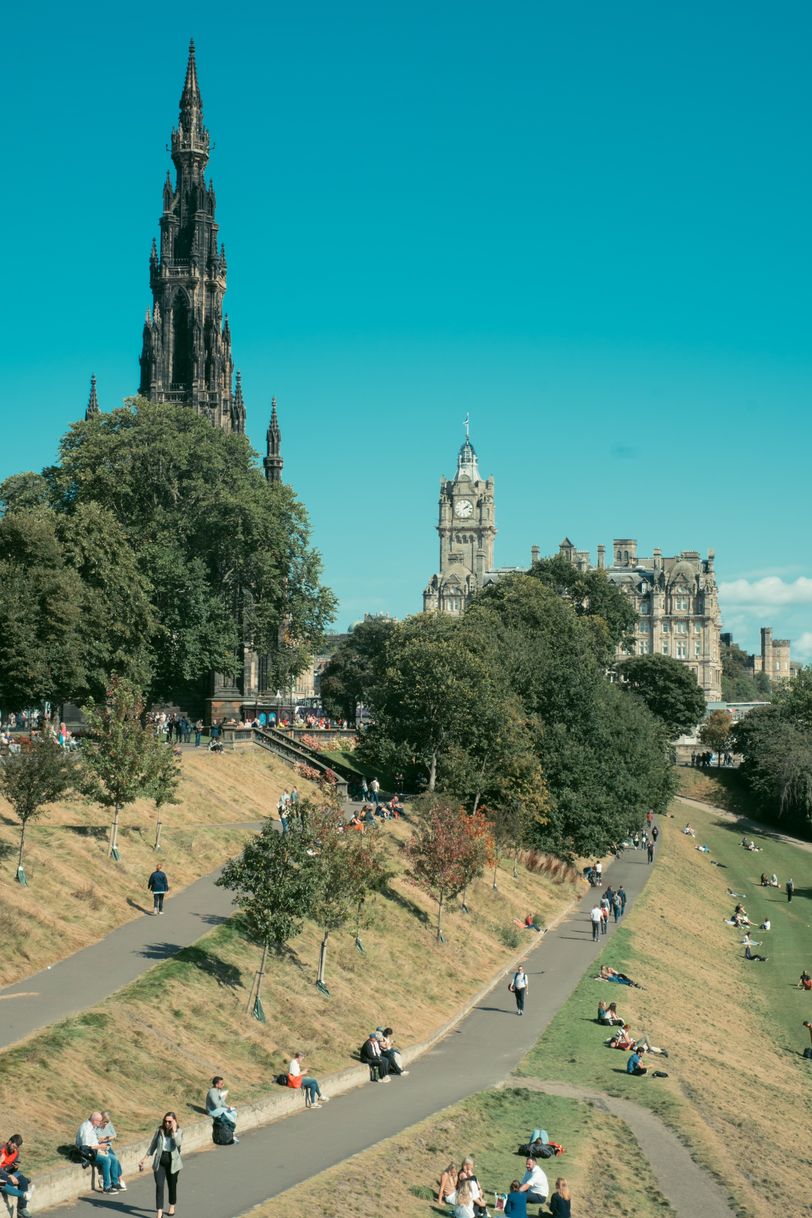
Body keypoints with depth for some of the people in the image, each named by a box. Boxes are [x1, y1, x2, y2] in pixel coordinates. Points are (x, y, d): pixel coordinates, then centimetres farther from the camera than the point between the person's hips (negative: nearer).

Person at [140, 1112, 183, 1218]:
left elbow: (178, 1143, -24)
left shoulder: (179, 1131, -5)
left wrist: (174, 1130, -22)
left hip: (172, 1162, -1)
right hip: (160, 1161, 1)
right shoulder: (159, 1130, 2)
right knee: (159, 1185, -10)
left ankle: (172, 1206, 37)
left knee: (172, 1185, 14)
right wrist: (145, 1157, 6)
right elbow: (153, 1144, 9)